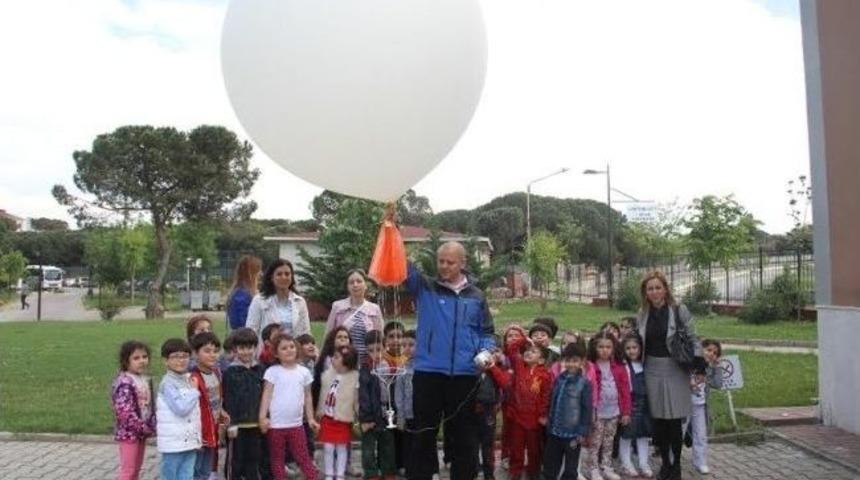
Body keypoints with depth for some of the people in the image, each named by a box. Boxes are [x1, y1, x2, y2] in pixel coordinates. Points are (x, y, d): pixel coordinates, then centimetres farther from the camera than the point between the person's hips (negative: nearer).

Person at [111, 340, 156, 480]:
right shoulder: (124, 382, -21)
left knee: (136, 469, 17)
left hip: (142, 432, 8)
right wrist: (143, 428, -20)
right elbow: (124, 412, -27)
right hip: (129, 432, -8)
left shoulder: (146, 379, 6)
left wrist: (151, 427, 3)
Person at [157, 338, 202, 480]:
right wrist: (194, 390, -11)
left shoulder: (189, 379, 10)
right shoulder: (168, 383, -14)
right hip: (173, 442, -7)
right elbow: (181, 408, -24)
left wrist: (198, 437, 16)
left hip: (190, 440, 7)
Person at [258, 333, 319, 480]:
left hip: (296, 424, 2)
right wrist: (262, 417, -14)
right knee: (277, 458, 10)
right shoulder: (272, 371, -5)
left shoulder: (304, 372, 3)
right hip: (276, 424, -2)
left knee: (303, 456, 5)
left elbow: (307, 397, 10)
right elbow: (266, 395, -6)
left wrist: (310, 418, 8)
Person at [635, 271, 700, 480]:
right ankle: (665, 463, 24)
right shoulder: (642, 314, 5)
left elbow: (693, 340, -3)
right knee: (658, 420, 7)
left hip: (675, 370, -3)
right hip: (652, 370, 3)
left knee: (674, 421, 1)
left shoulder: (679, 310, -6)